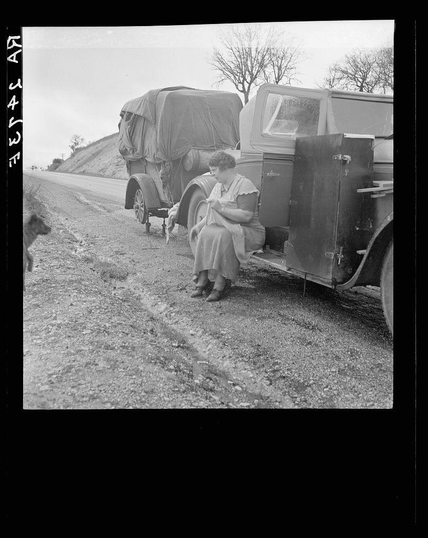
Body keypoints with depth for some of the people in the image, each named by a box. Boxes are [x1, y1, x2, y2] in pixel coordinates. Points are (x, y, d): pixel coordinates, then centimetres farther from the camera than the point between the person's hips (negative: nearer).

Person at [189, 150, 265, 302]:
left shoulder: (244, 185, -13)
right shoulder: (219, 186, 15)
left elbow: (247, 216, -22)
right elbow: (212, 213, 21)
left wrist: (221, 208, -23)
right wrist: (200, 225, 2)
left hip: (248, 232, -8)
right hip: (224, 228, 8)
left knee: (222, 237, -35)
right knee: (204, 234, -19)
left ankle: (220, 284, -28)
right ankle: (202, 281, -21)